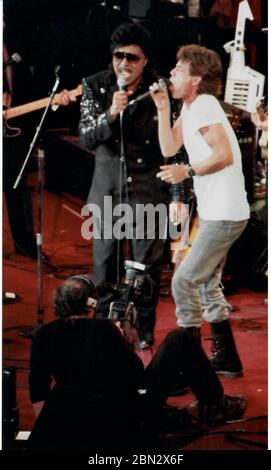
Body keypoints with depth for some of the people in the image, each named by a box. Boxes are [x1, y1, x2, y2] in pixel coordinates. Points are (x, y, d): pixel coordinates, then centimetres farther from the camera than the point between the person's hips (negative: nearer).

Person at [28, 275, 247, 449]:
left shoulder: (44, 335, -1)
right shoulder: (104, 328, -11)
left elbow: (38, 395, 2)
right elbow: (136, 371, -1)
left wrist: (46, 429, 16)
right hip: (132, 423, -4)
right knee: (181, 339, 10)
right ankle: (215, 405, 23)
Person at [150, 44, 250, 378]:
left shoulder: (204, 105, -15)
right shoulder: (191, 108, 14)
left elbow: (225, 155, -24)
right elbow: (169, 148, 10)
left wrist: (188, 171, -29)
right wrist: (163, 109, 4)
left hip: (224, 215, -11)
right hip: (215, 213, 11)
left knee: (184, 280, -10)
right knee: (207, 285, 16)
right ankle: (227, 360, 23)